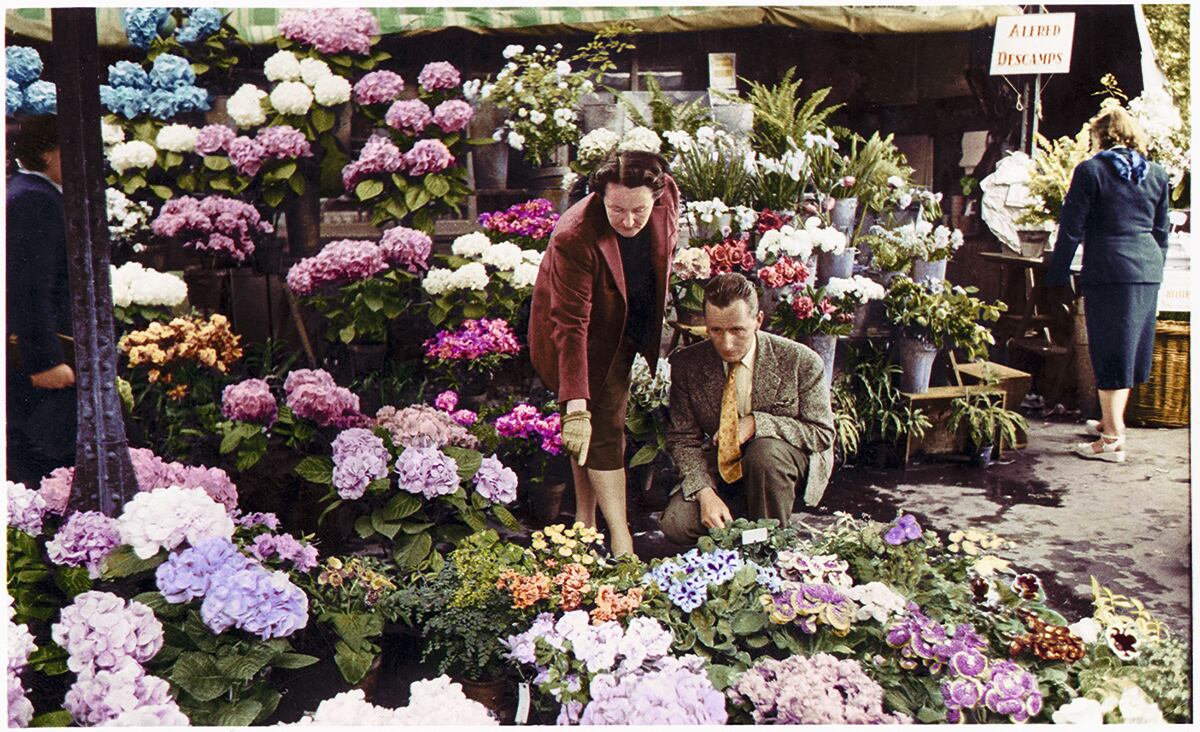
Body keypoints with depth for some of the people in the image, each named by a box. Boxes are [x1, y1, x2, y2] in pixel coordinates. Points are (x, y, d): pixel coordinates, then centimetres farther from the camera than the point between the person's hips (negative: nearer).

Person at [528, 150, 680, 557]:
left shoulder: (668, 194, -22)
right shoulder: (574, 237, -36)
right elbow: (571, 325, -38)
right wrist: (576, 407, -42)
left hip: (635, 325, 5)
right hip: (589, 334, -5)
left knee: (608, 417, 10)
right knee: (601, 426, -9)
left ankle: (586, 518, 22)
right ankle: (620, 539, -6)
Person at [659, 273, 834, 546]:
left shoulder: (801, 362, -16)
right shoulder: (687, 364, -9)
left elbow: (822, 433, -12)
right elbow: (682, 438, -5)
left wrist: (757, 424, -26)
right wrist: (705, 492, -22)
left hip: (790, 462, -2)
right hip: (721, 470, 2)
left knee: (765, 451, -36)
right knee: (675, 523, -21)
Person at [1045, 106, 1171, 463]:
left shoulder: (1090, 171, -5)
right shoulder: (1156, 175, 11)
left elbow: (1071, 229, -6)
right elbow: (1162, 231, 16)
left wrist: (1056, 276, 1)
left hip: (1107, 270, -6)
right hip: (1148, 272, 6)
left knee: (1110, 353, -2)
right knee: (1129, 350, 16)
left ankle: (1112, 440, -1)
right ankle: (1112, 422, 31)